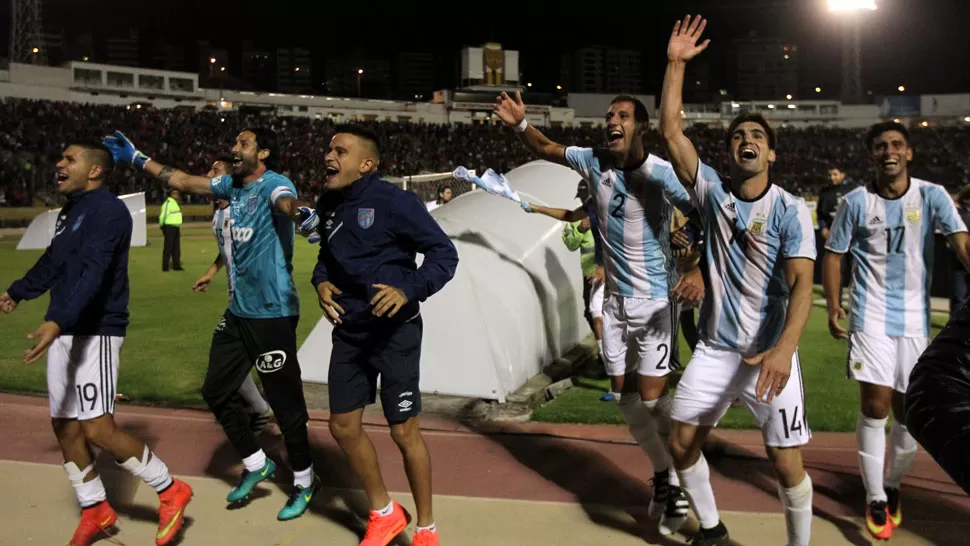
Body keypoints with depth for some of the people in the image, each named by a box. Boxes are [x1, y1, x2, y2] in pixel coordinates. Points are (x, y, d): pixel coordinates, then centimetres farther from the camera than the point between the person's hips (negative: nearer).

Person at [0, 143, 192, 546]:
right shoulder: (69, 211, 15)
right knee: (65, 426, 12)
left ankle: (170, 491, 5)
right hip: (64, 331, 9)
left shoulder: (108, 210, -14)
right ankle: (95, 511, 26)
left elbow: (92, 274, -27)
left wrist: (58, 322, -39)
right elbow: (51, 262, 31)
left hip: (96, 332, -9)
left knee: (97, 428, -13)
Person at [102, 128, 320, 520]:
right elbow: (185, 182, 22)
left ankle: (304, 481, 19)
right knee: (217, 390, 16)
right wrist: (137, 160, 27)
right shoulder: (233, 184, 9)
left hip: (272, 314, -9)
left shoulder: (272, 184, -15)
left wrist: (300, 211, -62)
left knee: (284, 400, -1)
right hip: (238, 311, 9)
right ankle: (256, 465, 33)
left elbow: (285, 201, -39)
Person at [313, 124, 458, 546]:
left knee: (404, 431, 1)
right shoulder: (328, 204, 4)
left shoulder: (394, 202, -17)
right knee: (343, 425, 11)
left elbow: (444, 253, -15)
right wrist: (321, 281, -2)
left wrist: (409, 290, -29)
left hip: (395, 331, -7)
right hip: (348, 331, 7)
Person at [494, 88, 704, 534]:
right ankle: (662, 474, 29)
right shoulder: (593, 161, -3)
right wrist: (520, 125, -7)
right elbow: (545, 150, 11)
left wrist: (700, 272, -34)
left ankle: (679, 483, 13)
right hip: (615, 300, 6)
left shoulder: (661, 173, -18)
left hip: (655, 299, -5)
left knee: (652, 397, -9)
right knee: (624, 396, 9)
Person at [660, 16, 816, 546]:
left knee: (787, 464, -3)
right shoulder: (713, 191, 1)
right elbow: (670, 131, -5)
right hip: (713, 349, 4)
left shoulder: (790, 210, -8)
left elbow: (801, 285, -18)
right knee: (681, 444, 7)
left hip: (768, 354, -3)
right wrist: (676, 64, -10)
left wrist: (784, 348, -34)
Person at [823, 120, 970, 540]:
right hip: (871, 315, -1)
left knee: (908, 413, 8)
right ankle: (875, 500, 6)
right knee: (875, 406, -8)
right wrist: (833, 306, -2)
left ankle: (892, 486, 32)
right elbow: (834, 254, 6)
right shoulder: (857, 201, -1)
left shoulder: (931, 196, -2)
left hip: (915, 318, 1)